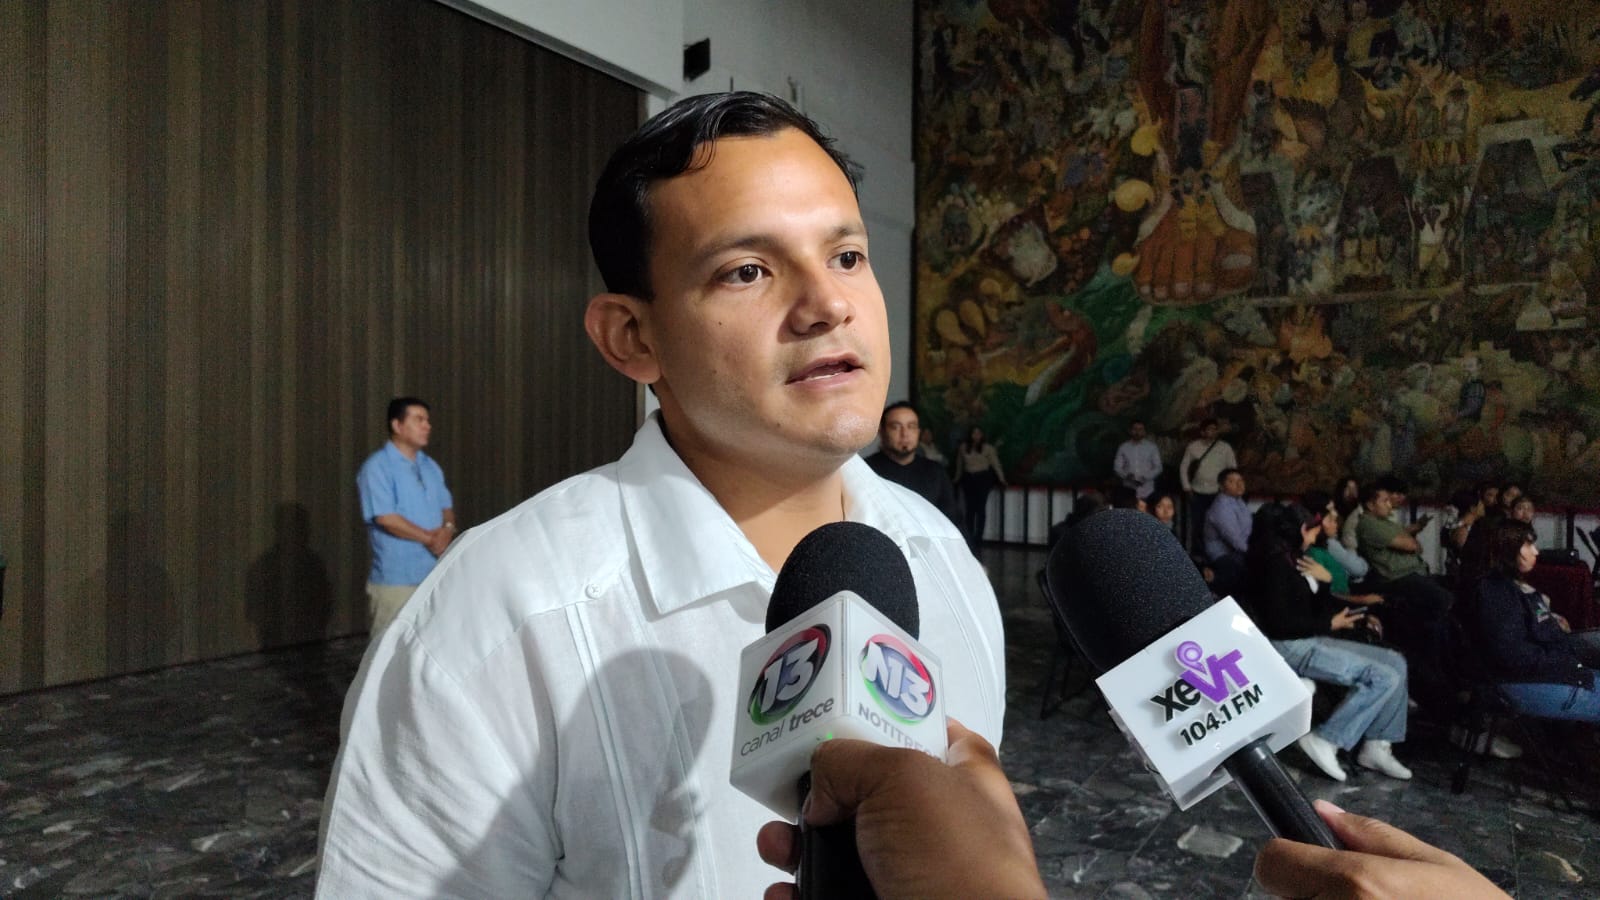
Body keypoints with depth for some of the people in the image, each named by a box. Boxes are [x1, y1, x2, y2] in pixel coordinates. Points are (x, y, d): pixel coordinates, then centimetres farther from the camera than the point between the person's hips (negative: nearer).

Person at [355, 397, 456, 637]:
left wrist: (447, 529, -7)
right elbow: (385, 518, -16)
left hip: (434, 574, 7)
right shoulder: (377, 467, -8)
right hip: (395, 578, -6)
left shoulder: (430, 466, 15)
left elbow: (447, 507, 16)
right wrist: (429, 538, -12)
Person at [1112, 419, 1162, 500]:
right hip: (1129, 491, 0)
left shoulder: (1152, 447, 6)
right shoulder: (1123, 447, 7)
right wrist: (1127, 476, -12)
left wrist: (1145, 478, -10)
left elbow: (1158, 468, 6)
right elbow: (1117, 467, 7)